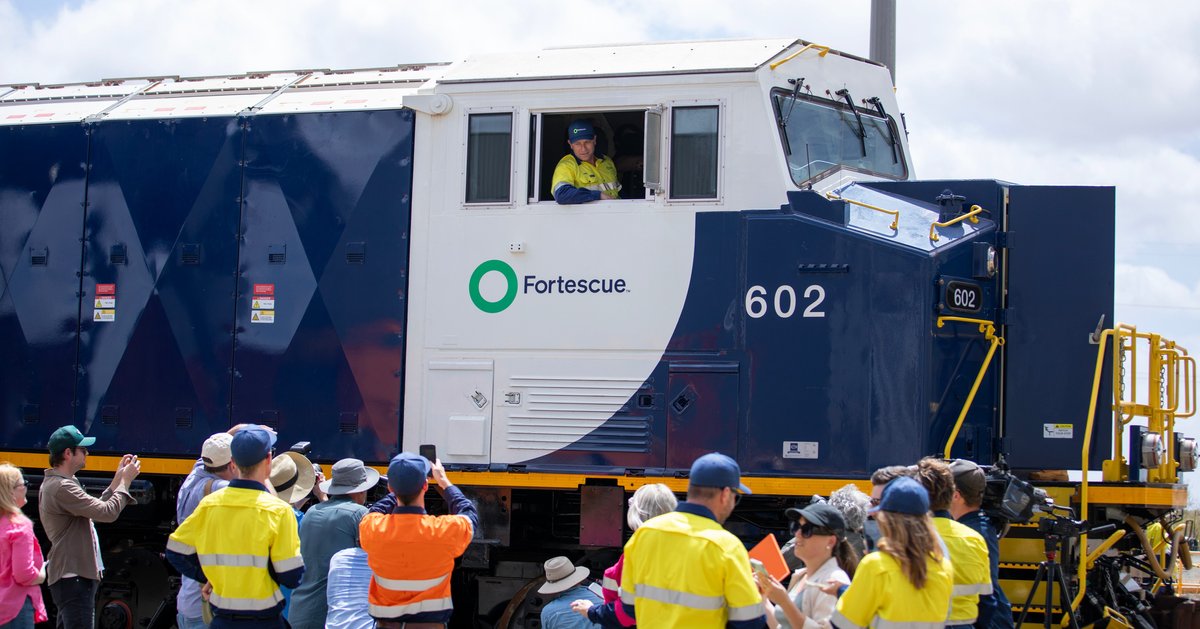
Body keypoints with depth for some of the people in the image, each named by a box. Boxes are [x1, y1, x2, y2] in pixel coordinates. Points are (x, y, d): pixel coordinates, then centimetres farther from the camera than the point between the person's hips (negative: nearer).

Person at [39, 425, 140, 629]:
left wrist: (117, 479, 15)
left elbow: (95, 510, 19)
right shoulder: (62, 488, -18)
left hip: (71, 576, 11)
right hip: (73, 579, -11)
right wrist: (125, 481, -9)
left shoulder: (54, 484, 17)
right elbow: (107, 512, -22)